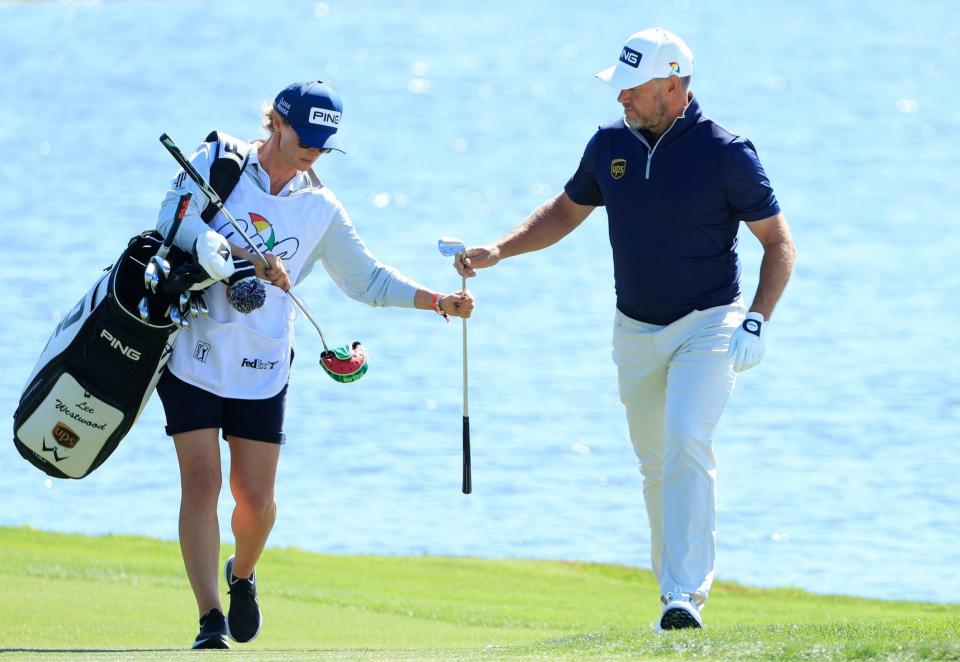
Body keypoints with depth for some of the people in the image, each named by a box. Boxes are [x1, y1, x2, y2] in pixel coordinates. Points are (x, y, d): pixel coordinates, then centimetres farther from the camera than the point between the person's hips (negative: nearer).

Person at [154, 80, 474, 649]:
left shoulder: (319, 207, 6)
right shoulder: (219, 162, -3)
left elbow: (368, 280, 11)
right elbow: (176, 222, -17)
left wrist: (438, 301, -3)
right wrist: (249, 258, -26)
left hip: (263, 367, 3)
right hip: (193, 351, -3)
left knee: (256, 496, 2)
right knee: (202, 482, -11)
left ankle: (242, 575, 35)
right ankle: (211, 621, -10)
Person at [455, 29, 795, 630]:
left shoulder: (725, 153, -14)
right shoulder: (611, 144, 1)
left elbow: (779, 243, -8)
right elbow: (567, 211, 18)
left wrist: (757, 320, -20)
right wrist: (497, 252, 6)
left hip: (707, 326, -6)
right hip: (635, 330, 6)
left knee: (686, 443, -22)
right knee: (654, 462, 11)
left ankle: (686, 593, -26)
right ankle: (676, 581, 25)